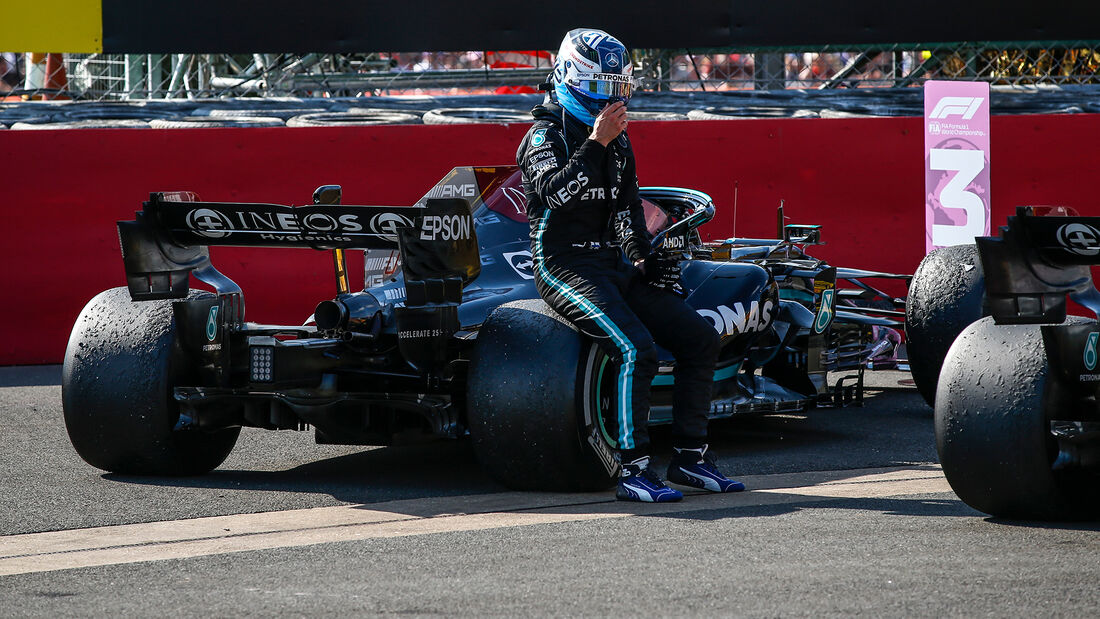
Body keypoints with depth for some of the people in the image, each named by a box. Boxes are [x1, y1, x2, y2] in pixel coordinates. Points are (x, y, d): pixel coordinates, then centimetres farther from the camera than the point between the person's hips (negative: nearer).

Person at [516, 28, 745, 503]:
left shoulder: (617, 141, 17)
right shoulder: (546, 135, -6)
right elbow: (555, 192, -26)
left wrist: (642, 255, 13)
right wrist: (595, 143, -25)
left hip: (613, 264, 8)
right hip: (565, 265, -8)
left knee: (700, 338, -3)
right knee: (637, 349, -28)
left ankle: (690, 456, 3)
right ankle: (633, 472, -23)